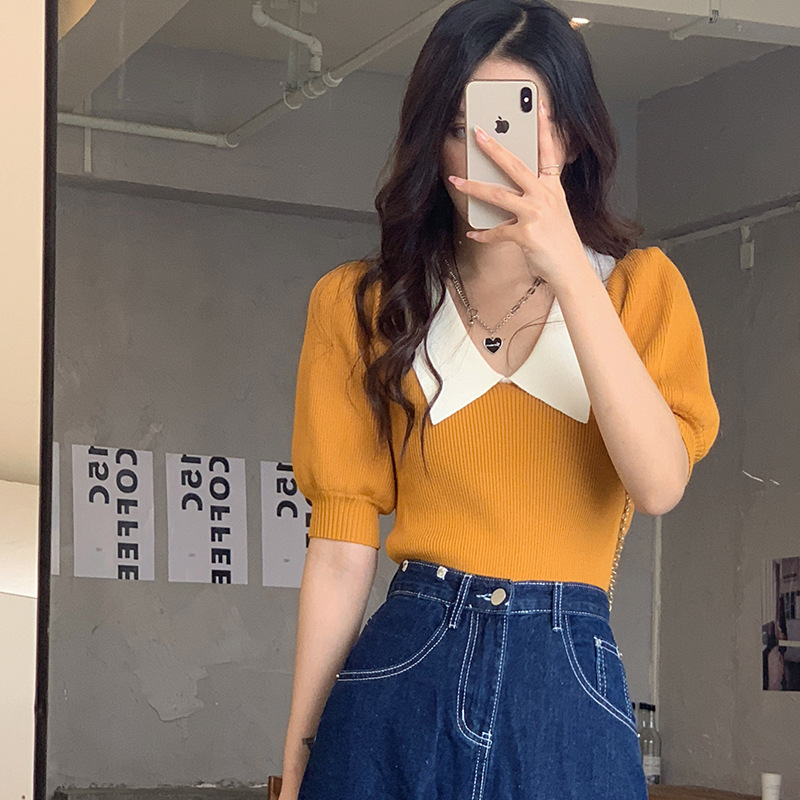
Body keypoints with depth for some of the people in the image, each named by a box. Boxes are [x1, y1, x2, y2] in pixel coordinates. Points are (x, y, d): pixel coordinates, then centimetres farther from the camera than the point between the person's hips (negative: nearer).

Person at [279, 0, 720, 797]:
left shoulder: (639, 285, 5)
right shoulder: (362, 305, 5)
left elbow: (659, 484, -13)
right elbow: (341, 550, 2)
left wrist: (569, 272, -20)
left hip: (570, 693, 0)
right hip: (401, 680, 0)